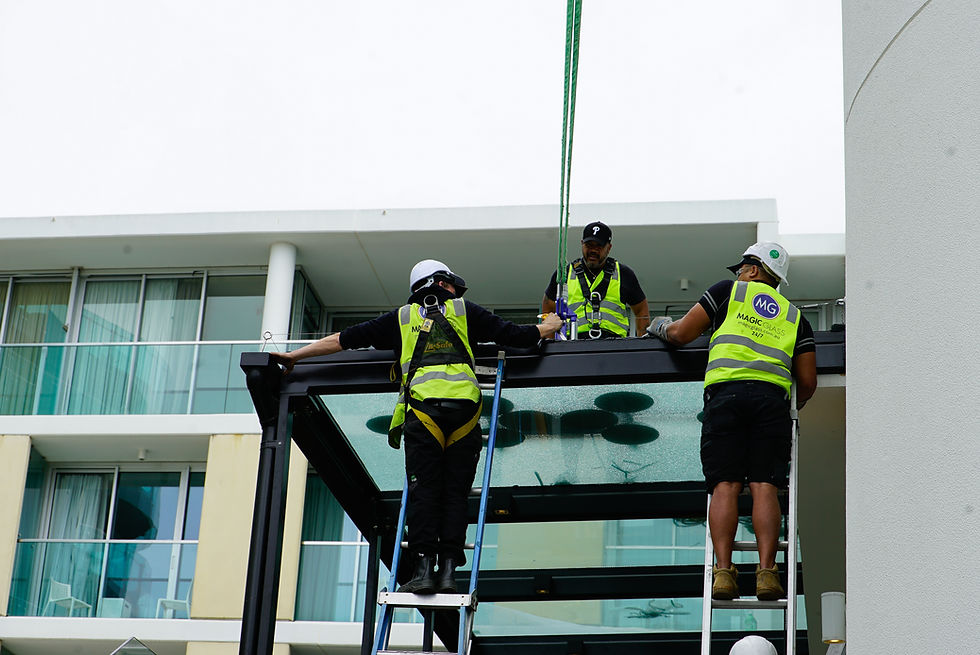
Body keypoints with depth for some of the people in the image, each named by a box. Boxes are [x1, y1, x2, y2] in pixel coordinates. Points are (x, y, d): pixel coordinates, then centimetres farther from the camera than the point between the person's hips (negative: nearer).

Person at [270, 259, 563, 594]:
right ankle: (448, 567, -6)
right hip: (464, 408, 0)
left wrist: (295, 355, 26)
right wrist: (547, 328, 36)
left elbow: (345, 339, 20)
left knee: (423, 491, -2)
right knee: (455, 492, 2)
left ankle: (424, 567, -12)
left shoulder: (402, 318, 21)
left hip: (423, 409, 0)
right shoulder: (465, 311, 19)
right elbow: (513, 335, 17)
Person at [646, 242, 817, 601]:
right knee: (764, 486, -5)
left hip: (726, 393, -2)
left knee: (725, 486, -6)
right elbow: (807, 382, 20)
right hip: (772, 396, 2)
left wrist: (661, 326, 37)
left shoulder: (730, 290, 19)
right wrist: (788, 410, 39)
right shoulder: (794, 315, 26)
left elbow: (681, 334, 15)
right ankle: (766, 571, -17)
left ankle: (723, 571, -15)